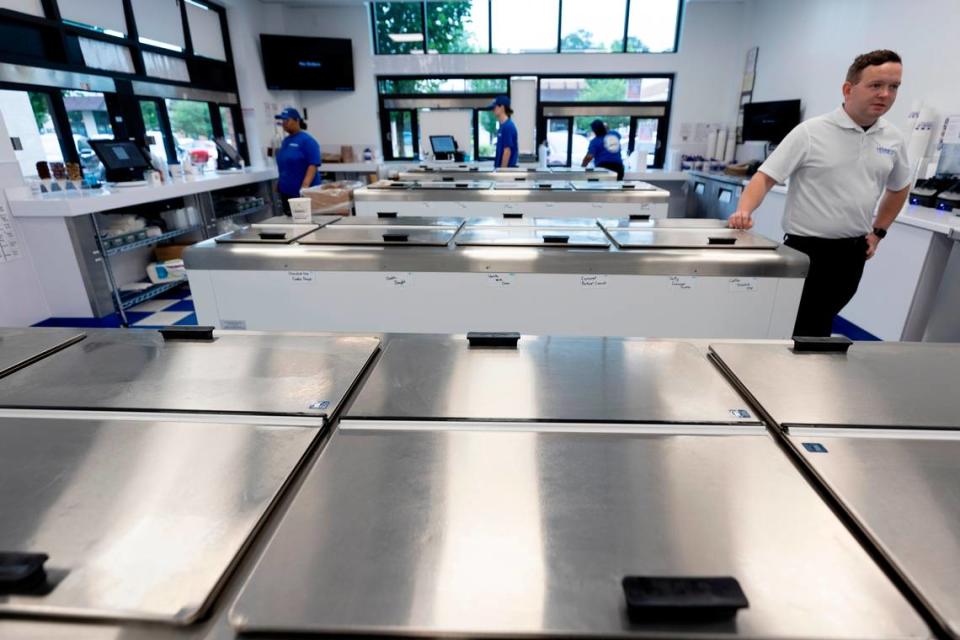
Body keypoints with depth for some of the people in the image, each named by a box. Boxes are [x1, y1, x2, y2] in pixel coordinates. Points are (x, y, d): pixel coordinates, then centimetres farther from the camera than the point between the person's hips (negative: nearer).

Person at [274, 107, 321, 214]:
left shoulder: (307, 140, -10)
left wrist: (305, 186, -27)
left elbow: (313, 165, -17)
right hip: (286, 191, 8)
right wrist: (281, 183, 17)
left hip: (302, 192, -8)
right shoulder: (285, 141, 13)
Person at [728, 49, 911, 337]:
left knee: (820, 326, 17)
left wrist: (878, 232, 16)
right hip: (807, 249, -6)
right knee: (798, 329, -4)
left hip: (852, 253, 6)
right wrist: (744, 211, -31)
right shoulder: (810, 132, -10)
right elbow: (765, 176, -13)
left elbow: (899, 188, 24)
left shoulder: (893, 140, 8)